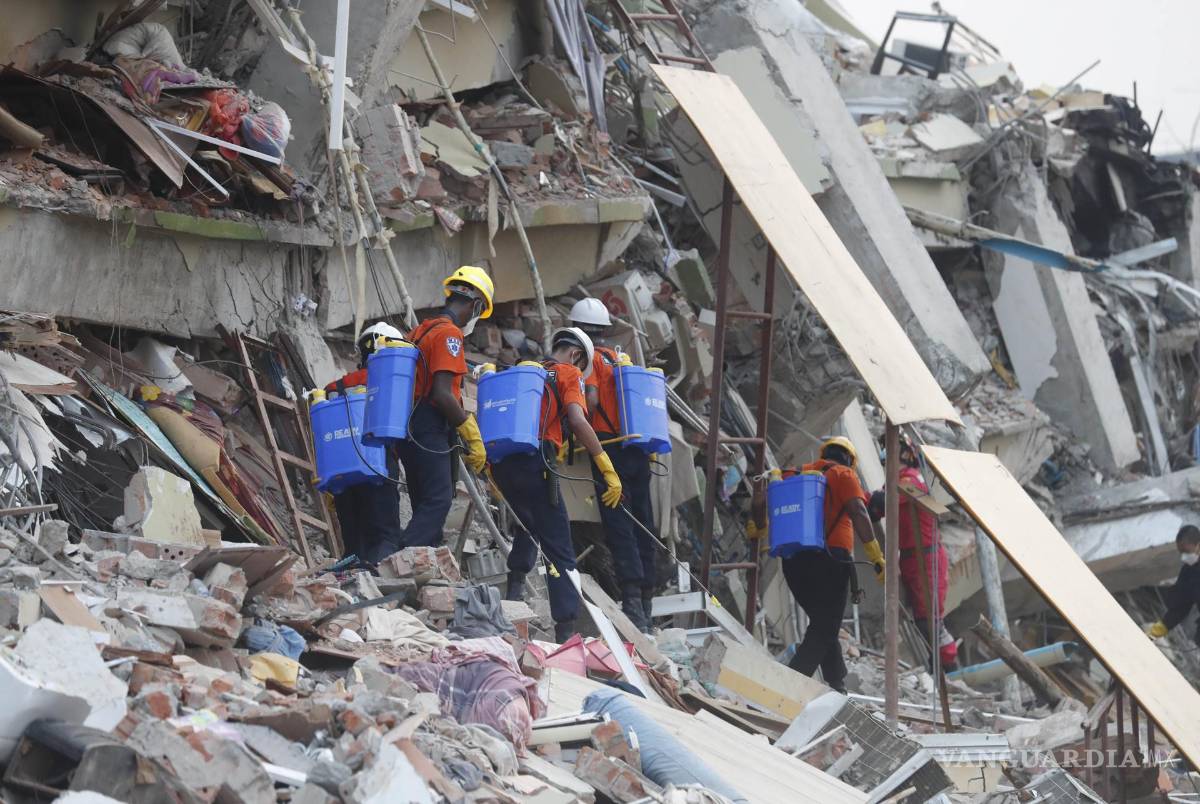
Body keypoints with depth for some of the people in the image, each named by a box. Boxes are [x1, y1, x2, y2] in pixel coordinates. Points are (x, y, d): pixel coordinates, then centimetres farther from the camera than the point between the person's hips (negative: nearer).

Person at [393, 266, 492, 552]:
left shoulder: (421, 331, 20)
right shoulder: (449, 334, -11)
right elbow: (442, 395, -19)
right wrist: (473, 436, -13)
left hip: (411, 430, 10)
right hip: (430, 432, -10)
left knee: (426, 507, 10)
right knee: (438, 502, -15)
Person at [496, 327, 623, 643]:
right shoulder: (569, 374, 7)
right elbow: (577, 421, -10)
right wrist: (607, 468, -11)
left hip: (500, 462, 6)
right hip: (534, 461, -6)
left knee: (528, 524, 33)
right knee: (559, 550, -2)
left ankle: (515, 585, 18)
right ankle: (567, 628, -8)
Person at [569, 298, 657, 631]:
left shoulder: (589, 357, -1)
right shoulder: (623, 358, 20)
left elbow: (591, 399, -15)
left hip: (611, 448, -7)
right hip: (639, 448, 7)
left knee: (618, 525, -11)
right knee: (641, 524, 9)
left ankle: (632, 600, -21)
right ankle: (646, 600, 12)